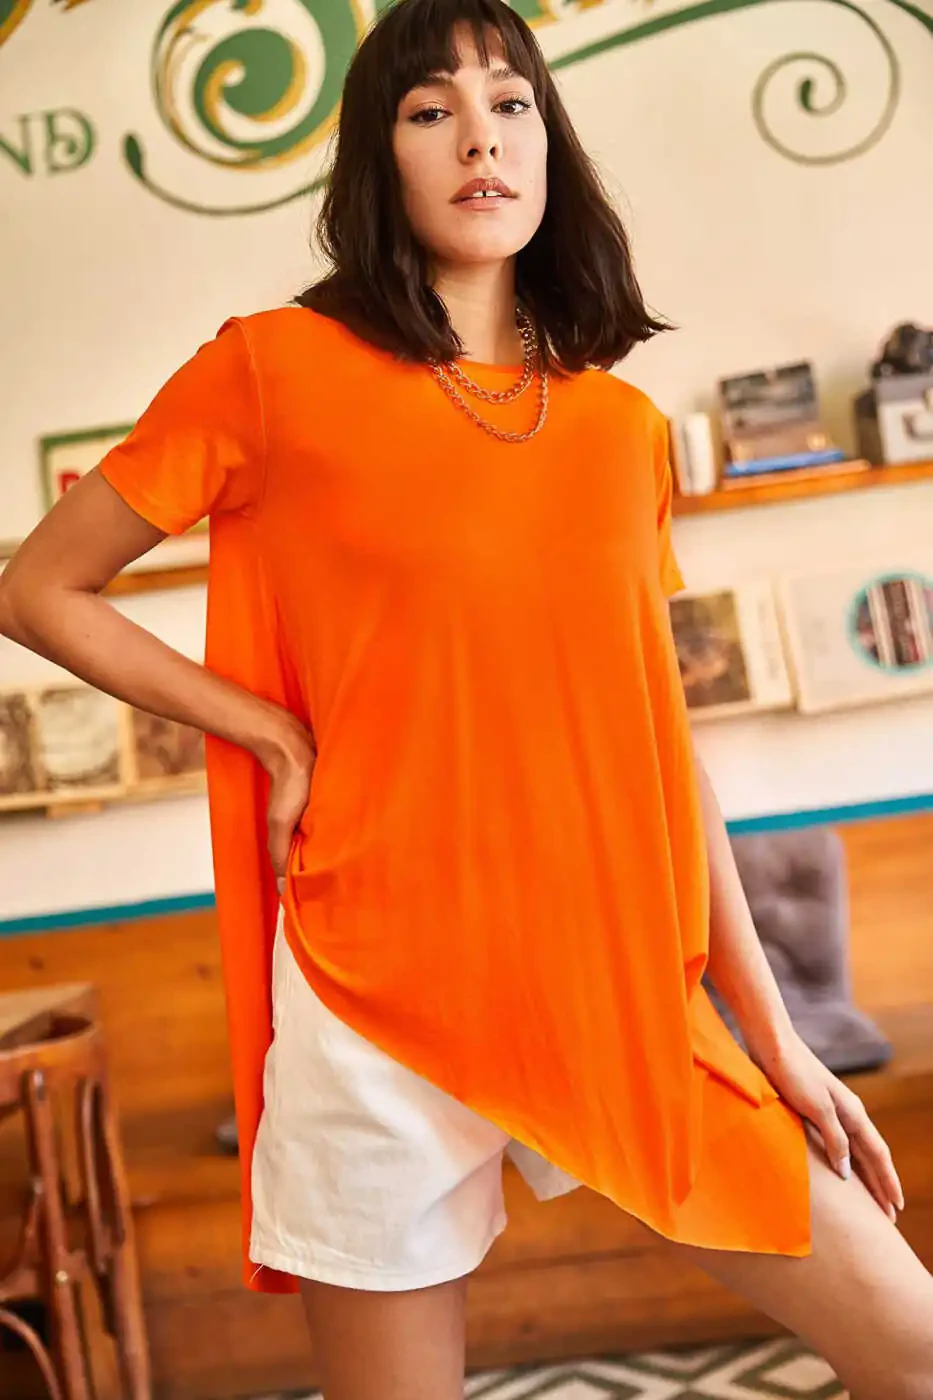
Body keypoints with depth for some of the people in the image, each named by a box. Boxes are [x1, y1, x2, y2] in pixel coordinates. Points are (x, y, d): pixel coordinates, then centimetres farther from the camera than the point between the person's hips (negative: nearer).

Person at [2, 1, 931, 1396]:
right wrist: (270, 733, -7)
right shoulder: (276, 368, -4)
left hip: (623, 990, 4)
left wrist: (773, 1028, 9)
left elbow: (664, 742, 9)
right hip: (383, 995, -3)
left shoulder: (625, 428, 7)